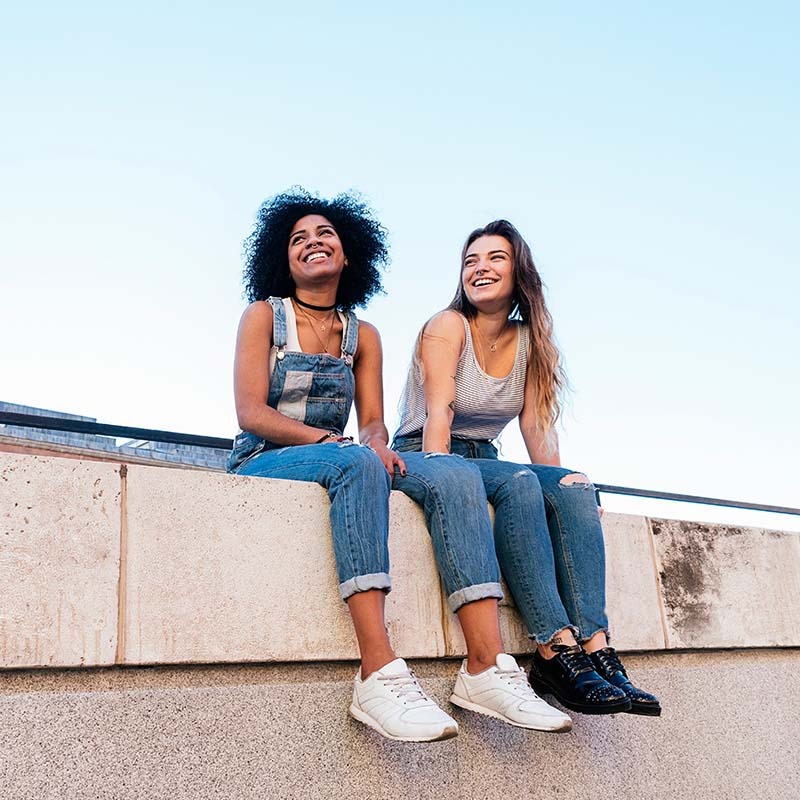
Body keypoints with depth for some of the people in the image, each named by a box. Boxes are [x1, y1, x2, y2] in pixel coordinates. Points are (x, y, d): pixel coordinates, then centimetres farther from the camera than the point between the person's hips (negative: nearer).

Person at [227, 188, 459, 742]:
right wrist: (326, 439, -24)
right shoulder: (264, 316, 3)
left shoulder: (363, 335, 15)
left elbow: (374, 421, 6)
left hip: (334, 468, 5)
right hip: (261, 466, -4)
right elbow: (251, 413, -8)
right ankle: (379, 672, -47)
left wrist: (378, 444, -20)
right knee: (353, 462, -36)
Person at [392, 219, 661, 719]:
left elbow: (538, 425, 5)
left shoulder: (530, 341, 11)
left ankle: (594, 647, -33)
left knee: (573, 490, -22)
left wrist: (562, 479, -10)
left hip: (483, 461, 6)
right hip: (424, 457, -5)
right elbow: (438, 413, -18)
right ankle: (556, 651, -38)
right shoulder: (448, 326, -6)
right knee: (519, 484, -34)